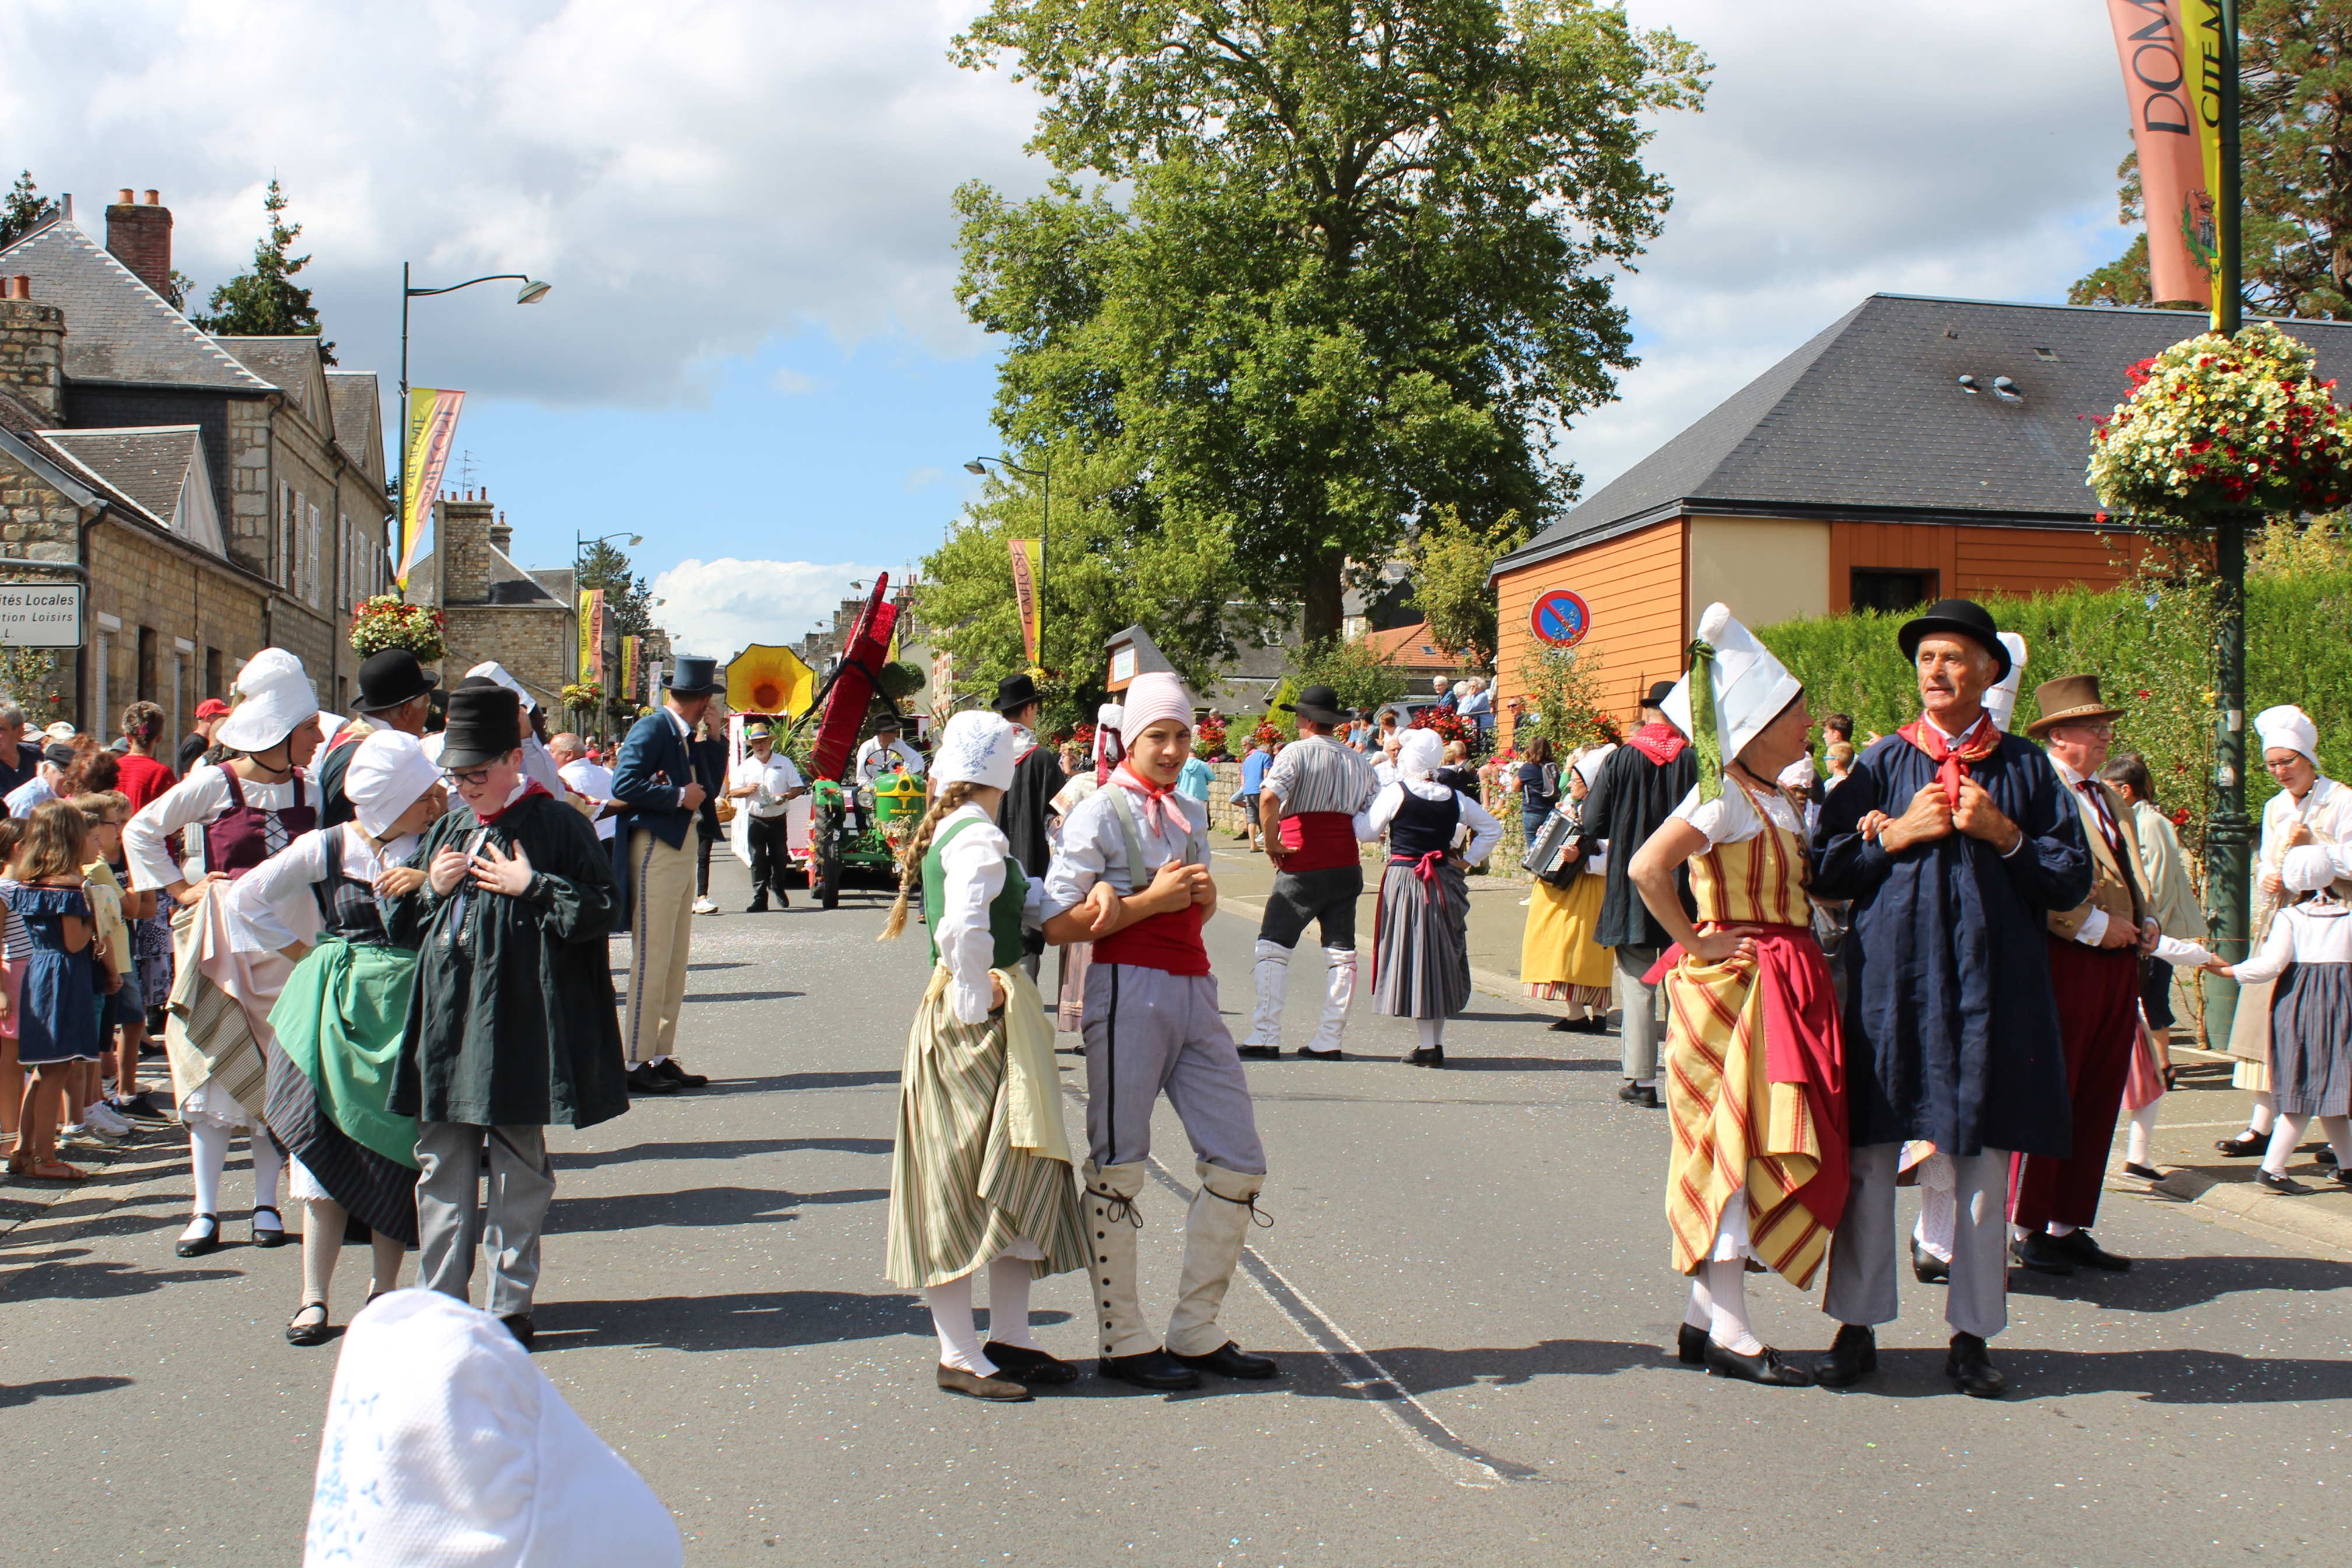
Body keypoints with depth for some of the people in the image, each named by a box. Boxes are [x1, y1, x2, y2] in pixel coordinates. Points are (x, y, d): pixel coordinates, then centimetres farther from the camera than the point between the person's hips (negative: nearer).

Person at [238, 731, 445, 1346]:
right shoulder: (324, 848, -1)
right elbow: (247, 897, 9)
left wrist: (428, 881, -24)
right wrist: (302, 951, 7)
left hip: (409, 1005, 1)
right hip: (337, 1008, 0)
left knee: (396, 1146, 3)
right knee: (327, 1147, -1)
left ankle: (385, 1288, 16)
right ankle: (314, 1297, 8)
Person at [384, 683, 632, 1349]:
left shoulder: (556, 825, -3)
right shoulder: (446, 831, 14)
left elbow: (604, 905, -8)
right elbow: (397, 921, 19)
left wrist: (532, 887, -14)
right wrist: (432, 889, 0)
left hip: (517, 1022, -5)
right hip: (445, 1019, 6)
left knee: (518, 1167, 3)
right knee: (442, 1164, 8)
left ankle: (511, 1304, 12)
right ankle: (442, 1300, 17)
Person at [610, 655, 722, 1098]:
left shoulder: (684, 736, 15)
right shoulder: (651, 729, -11)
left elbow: (705, 788, 13)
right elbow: (623, 785, -21)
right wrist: (679, 795, -16)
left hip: (681, 850, 9)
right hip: (654, 850, -9)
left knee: (676, 961, 11)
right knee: (652, 960, -7)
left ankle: (662, 1057, 17)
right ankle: (637, 1064, -3)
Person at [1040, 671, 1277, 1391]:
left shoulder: (1190, 814, 15)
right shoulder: (1100, 814, -5)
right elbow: (1057, 925, -11)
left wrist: (1204, 892, 4)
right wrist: (1150, 900, -14)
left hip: (1195, 993, 7)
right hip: (1130, 993, -7)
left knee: (1238, 1163, 5)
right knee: (1119, 1168, 1)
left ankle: (1196, 1333, 16)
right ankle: (1124, 1343, 12)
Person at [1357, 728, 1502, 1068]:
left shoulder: (1395, 793, -10)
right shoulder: (1455, 798, 4)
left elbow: (1366, 832, -4)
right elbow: (1493, 829, 11)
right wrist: (1468, 860, 11)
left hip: (1403, 879, -4)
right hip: (1444, 883, 4)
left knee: (1412, 957, 0)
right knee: (1442, 959, 13)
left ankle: (1428, 1045, -2)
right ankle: (1437, 1041, 17)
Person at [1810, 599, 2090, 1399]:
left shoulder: (2024, 766, 8)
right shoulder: (1883, 763, 8)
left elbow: (2072, 877, 5)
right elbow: (1824, 870, 4)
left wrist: (2004, 836, -9)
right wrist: (1897, 835, -8)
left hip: (1991, 984, 1)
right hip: (1892, 979, 0)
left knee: (1983, 1168, 4)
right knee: (1869, 1161, 0)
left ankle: (1971, 1335, 16)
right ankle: (1857, 1327, 11)